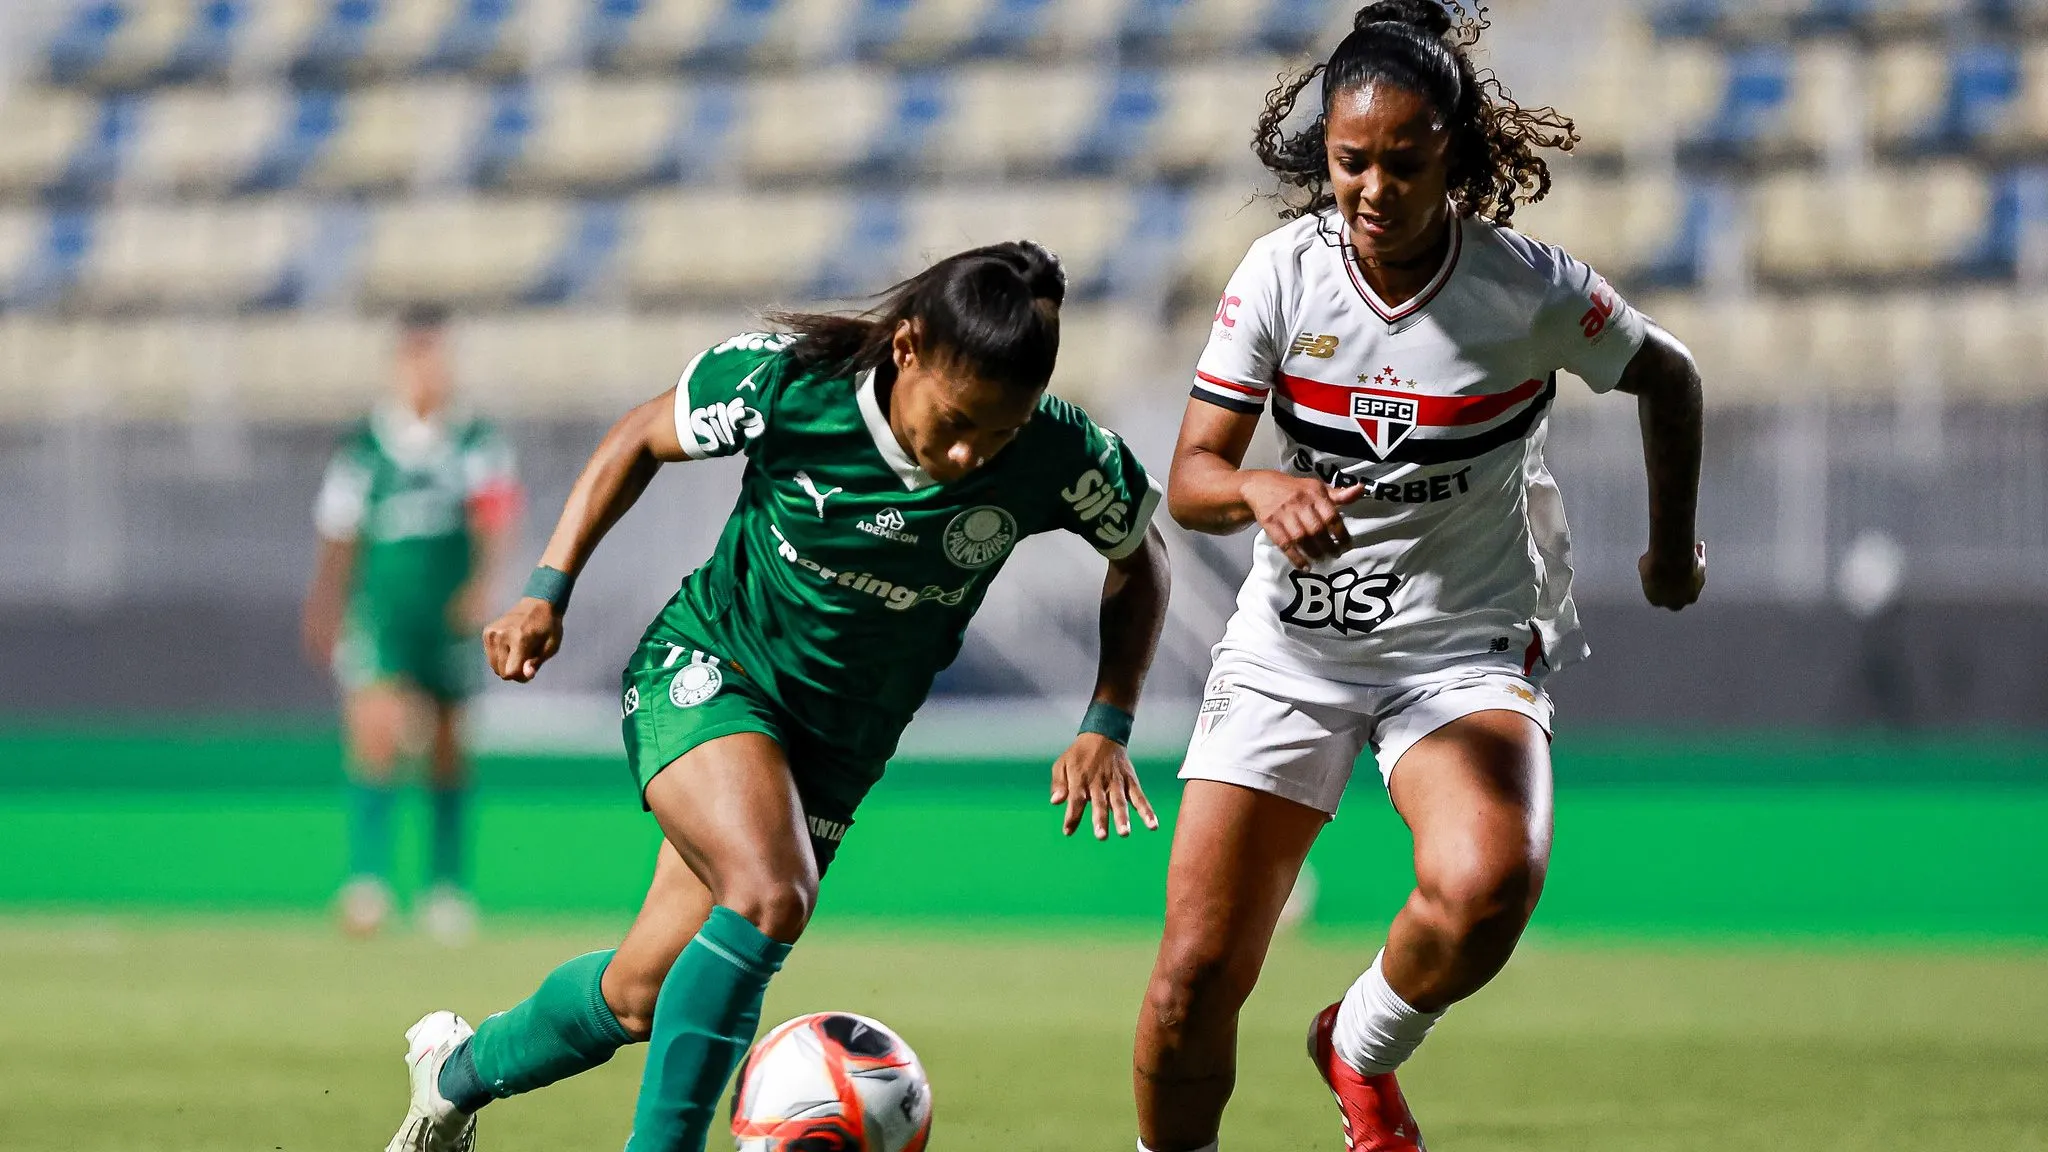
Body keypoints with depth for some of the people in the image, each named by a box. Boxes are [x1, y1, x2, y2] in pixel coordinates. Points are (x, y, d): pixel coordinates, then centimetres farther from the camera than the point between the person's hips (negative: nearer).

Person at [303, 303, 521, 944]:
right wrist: (325, 618, 13)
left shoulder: (478, 446, 3)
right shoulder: (361, 449, 3)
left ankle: (448, 887, 20)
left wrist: (482, 584, -24)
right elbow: (337, 542, 10)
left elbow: (495, 522, -8)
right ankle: (366, 879, -21)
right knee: (378, 729, -20)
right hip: (380, 618, -1)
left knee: (448, 749, 8)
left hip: (452, 619, 1)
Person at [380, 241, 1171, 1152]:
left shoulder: (1054, 457, -19)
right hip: (705, 668, -3)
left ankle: (461, 1070, 33)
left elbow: (1140, 559, 2)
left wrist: (1106, 728, -8)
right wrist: (548, 591, -7)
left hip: (837, 742, 3)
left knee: (640, 1000, 4)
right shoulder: (787, 382, -23)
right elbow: (643, 438, -3)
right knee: (771, 896, -33)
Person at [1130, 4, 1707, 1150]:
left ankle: (1362, 1051, 0)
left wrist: (1674, 543, 16)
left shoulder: (1531, 288, -14)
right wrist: (1264, 490, -33)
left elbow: (1668, 375, 6)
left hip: (1467, 651, -2)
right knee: (1196, 979, -6)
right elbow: (1190, 480, -11)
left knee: (1486, 883, -32)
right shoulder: (1284, 271, -10)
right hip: (1291, 649, 2)